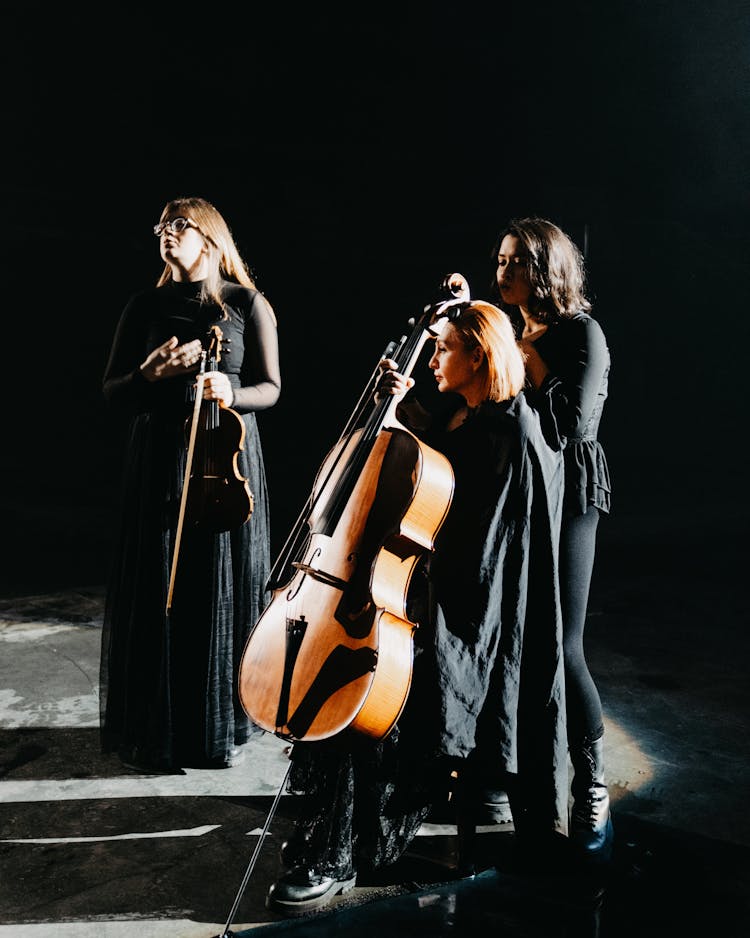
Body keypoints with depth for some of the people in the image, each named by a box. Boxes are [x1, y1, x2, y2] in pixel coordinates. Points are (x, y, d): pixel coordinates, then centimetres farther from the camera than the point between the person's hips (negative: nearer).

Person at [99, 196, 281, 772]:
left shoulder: (247, 304, 4)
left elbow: (270, 388, 4)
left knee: (224, 593, 2)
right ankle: (158, 730, 18)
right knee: (159, 596, 2)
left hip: (226, 459, -1)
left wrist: (231, 392, -16)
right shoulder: (145, 307, 9)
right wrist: (153, 373, -12)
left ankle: (224, 728, 19)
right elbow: (113, 394, 7)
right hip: (158, 465, 2)